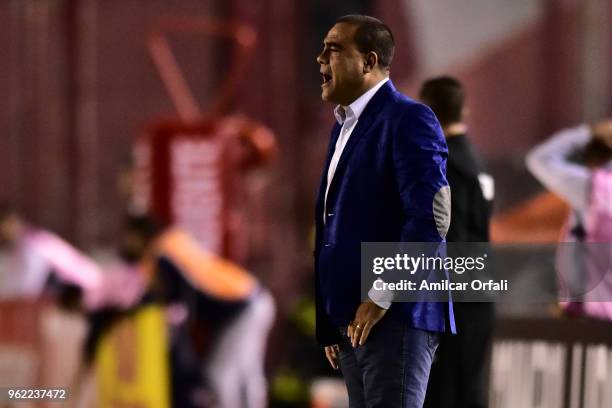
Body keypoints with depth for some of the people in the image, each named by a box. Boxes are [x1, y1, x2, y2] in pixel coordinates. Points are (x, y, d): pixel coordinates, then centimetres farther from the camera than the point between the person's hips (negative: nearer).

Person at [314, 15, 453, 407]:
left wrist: (381, 298, -18)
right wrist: (330, 320, 16)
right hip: (353, 319, 9)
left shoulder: (408, 119, -8)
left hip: (396, 316, -9)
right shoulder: (344, 126, 20)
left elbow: (431, 217, -18)